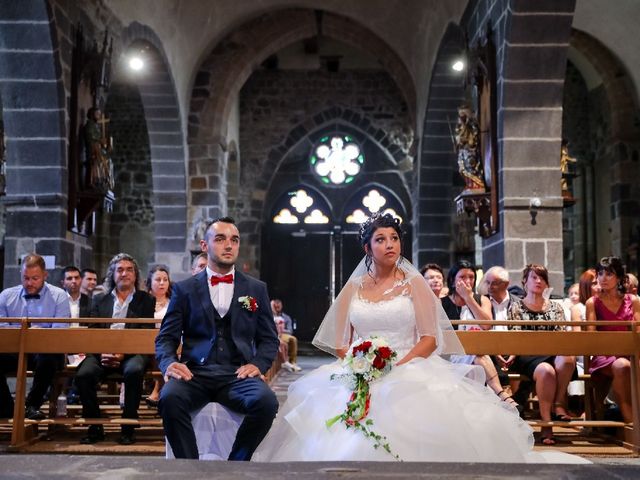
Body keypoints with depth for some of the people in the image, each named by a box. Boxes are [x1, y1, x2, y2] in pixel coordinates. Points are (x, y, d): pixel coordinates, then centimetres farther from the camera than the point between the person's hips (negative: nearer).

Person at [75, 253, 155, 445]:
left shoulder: (146, 300, 12)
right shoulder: (99, 300, 19)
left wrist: (123, 353, -14)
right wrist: (101, 353, -11)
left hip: (132, 352, -2)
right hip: (102, 352, 2)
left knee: (134, 371, -36)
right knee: (83, 374, -28)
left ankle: (128, 427, -20)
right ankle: (95, 427, -10)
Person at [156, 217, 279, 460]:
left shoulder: (256, 289, 16)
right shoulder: (184, 289, 14)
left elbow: (269, 338, 16)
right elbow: (166, 337, 11)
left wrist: (257, 364, -5)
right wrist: (169, 363, -12)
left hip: (238, 375, 1)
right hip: (195, 373, 0)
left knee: (267, 401, -32)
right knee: (169, 398, -34)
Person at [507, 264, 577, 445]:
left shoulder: (555, 307, 24)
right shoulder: (516, 307, 16)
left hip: (554, 353, 3)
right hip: (527, 355, -3)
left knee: (567, 358, -36)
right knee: (546, 370, -38)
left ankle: (558, 403, -20)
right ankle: (546, 423, -33)